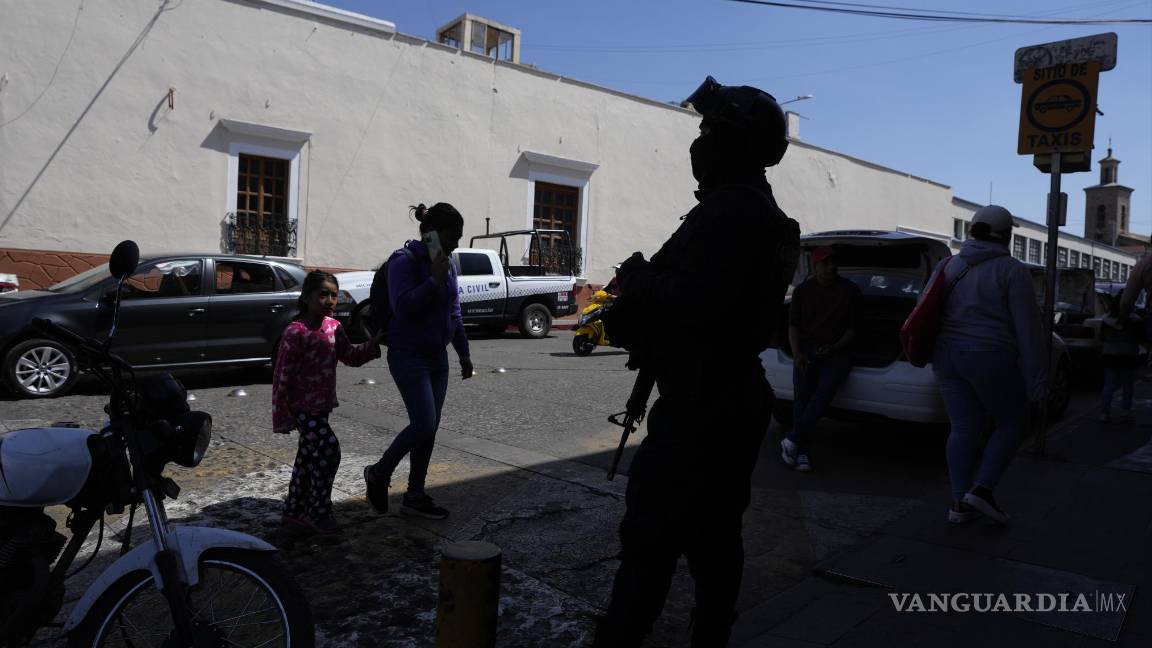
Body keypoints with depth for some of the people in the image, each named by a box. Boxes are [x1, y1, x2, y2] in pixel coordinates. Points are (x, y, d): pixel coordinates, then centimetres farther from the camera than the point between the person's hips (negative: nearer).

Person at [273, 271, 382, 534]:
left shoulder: (333, 327, 4)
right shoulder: (296, 332, -20)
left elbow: (350, 356, 14)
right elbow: (282, 376, -18)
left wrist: (375, 343, -1)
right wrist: (283, 416, -17)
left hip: (322, 404, 8)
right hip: (303, 406, -8)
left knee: (309, 455, 15)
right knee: (329, 450, -12)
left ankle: (295, 509, 30)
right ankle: (319, 512, 3)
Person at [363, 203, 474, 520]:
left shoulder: (447, 263, 10)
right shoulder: (405, 261, -12)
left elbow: (454, 311, 17)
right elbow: (402, 306, -22)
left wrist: (464, 352, 17)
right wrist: (434, 279, -24)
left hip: (437, 357, 8)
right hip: (408, 355, -7)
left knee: (429, 428, 9)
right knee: (424, 425, -13)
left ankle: (415, 497, 20)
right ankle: (379, 473, 12)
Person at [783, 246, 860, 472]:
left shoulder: (849, 290, 5)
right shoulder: (802, 290, 9)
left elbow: (853, 327, 6)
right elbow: (793, 325, 9)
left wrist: (835, 348, -9)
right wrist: (796, 354, -6)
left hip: (837, 351, -1)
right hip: (807, 349, 1)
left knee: (825, 390, -28)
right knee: (802, 395, -21)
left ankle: (792, 440, -25)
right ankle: (803, 452, -19)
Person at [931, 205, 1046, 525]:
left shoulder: (949, 266, 9)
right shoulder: (1012, 271, -6)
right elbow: (1028, 330, -9)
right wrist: (1037, 382, -7)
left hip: (947, 356, 5)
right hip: (990, 359, -5)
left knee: (964, 429, 10)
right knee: (1012, 423, 13)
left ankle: (959, 503, 8)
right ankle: (982, 489, 2)